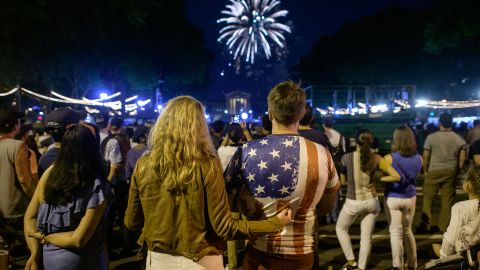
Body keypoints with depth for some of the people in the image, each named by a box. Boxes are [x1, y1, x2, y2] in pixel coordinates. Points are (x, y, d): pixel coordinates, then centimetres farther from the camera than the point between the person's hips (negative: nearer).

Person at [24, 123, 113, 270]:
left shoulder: (50, 173, -7)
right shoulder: (97, 187, -20)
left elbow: (30, 217, -3)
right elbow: (78, 239, -21)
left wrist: (35, 255, -7)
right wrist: (44, 237, -8)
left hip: (44, 257, 4)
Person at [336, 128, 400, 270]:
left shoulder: (346, 157, -11)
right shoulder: (376, 159, -6)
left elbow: (343, 181, 1)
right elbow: (396, 176, -9)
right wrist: (378, 178, 0)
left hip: (353, 202, -2)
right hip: (371, 201, 2)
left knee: (341, 228, 23)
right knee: (366, 236, 14)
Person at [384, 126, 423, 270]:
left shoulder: (389, 158, -16)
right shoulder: (418, 158, -2)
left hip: (393, 198, -4)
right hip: (410, 198, 4)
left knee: (396, 232, 1)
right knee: (407, 230, 20)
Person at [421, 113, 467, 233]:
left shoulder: (431, 137, -8)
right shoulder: (459, 139, 1)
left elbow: (426, 157, -5)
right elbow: (462, 159, 1)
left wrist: (425, 170, 9)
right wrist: (457, 171, 16)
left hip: (434, 171, -2)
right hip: (451, 172, 3)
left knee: (427, 198, 9)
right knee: (447, 200, 9)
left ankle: (427, 225, 12)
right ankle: (444, 226, 16)